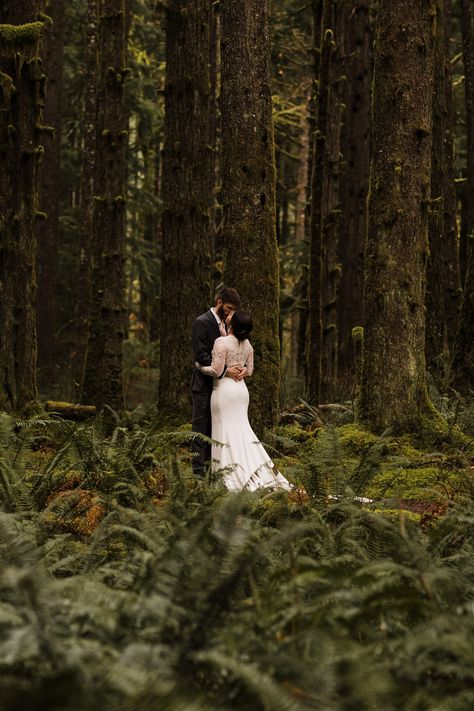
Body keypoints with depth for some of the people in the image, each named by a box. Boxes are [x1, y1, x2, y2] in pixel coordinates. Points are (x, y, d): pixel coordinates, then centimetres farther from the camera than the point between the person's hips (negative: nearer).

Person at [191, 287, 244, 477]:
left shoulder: (226, 324, 14)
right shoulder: (202, 322, -11)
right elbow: (201, 356, -18)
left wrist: (240, 368, -8)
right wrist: (225, 371, -24)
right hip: (204, 384, -7)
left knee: (214, 429, 9)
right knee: (201, 428, -4)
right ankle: (198, 470, -3)